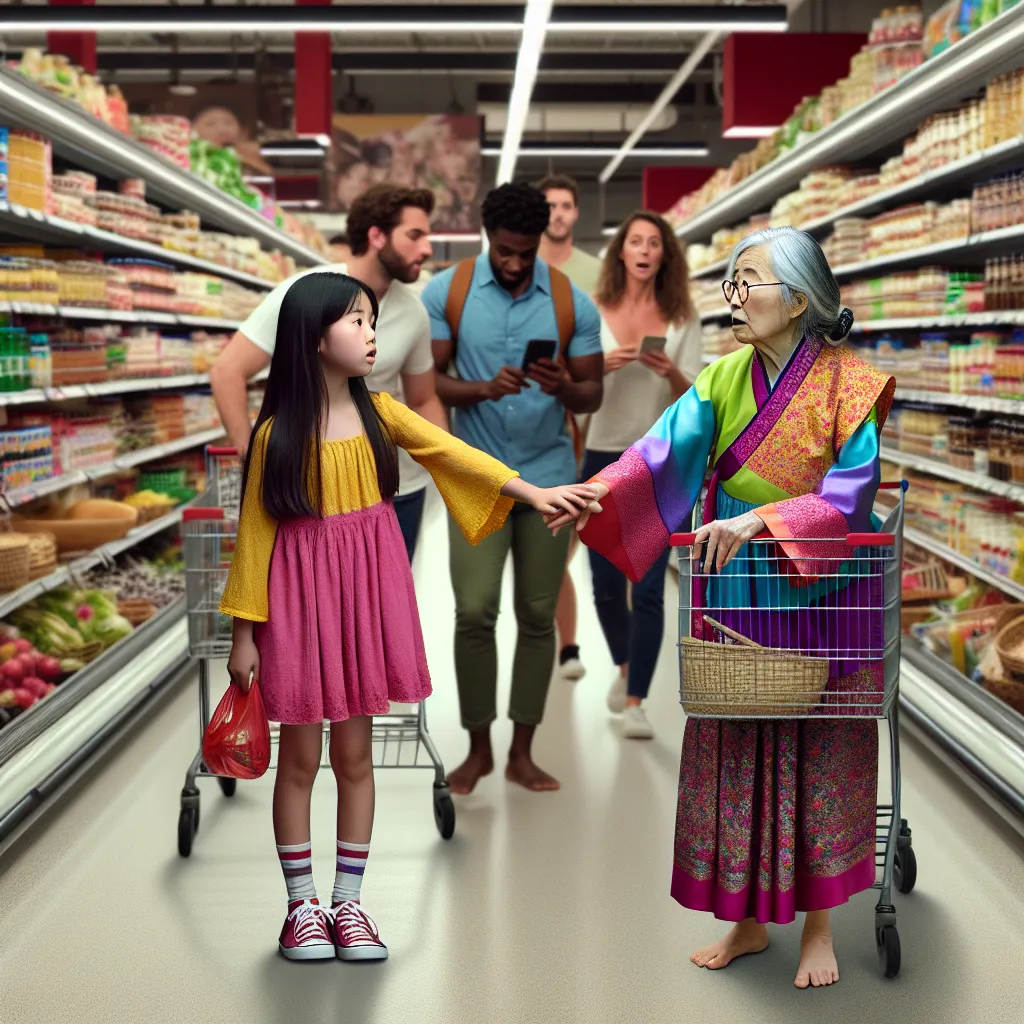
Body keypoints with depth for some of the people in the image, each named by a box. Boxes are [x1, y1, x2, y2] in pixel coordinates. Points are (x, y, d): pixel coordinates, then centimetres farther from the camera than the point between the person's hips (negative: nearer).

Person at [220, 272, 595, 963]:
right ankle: (302, 905, 20)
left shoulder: (378, 413, 1)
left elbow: (451, 451, -9)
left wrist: (532, 492, -22)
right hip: (299, 597, -3)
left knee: (355, 754, 10)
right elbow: (255, 531, -5)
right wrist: (244, 631, -5)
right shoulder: (277, 433, -9)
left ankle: (348, 901, 22)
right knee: (300, 757, 6)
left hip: (365, 596, 3)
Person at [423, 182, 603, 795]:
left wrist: (565, 389, -23)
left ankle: (522, 752, 16)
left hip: (550, 476, 1)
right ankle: (479, 748, 9)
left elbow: (594, 395, 0)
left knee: (538, 616, 5)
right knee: (475, 612, -8)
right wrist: (482, 389, -23)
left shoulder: (573, 302, -3)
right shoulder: (446, 292, -5)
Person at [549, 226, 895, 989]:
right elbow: (667, 448, -12)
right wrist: (592, 498, -28)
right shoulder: (726, 377, 1)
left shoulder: (850, 387, -11)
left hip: (822, 600, -4)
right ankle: (748, 921, 24)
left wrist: (757, 520, -30)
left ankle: (819, 928, 21)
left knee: (820, 755, 6)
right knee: (734, 754, 9)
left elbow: (848, 495, -19)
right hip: (734, 599, 4)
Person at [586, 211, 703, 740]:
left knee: (648, 589, -7)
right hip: (604, 458, 1)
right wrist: (602, 365, -23)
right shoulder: (594, 313, -1)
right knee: (607, 585, 10)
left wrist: (673, 374, -23)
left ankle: (635, 703, 1)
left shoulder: (682, 317, 0)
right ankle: (624, 666, 38)